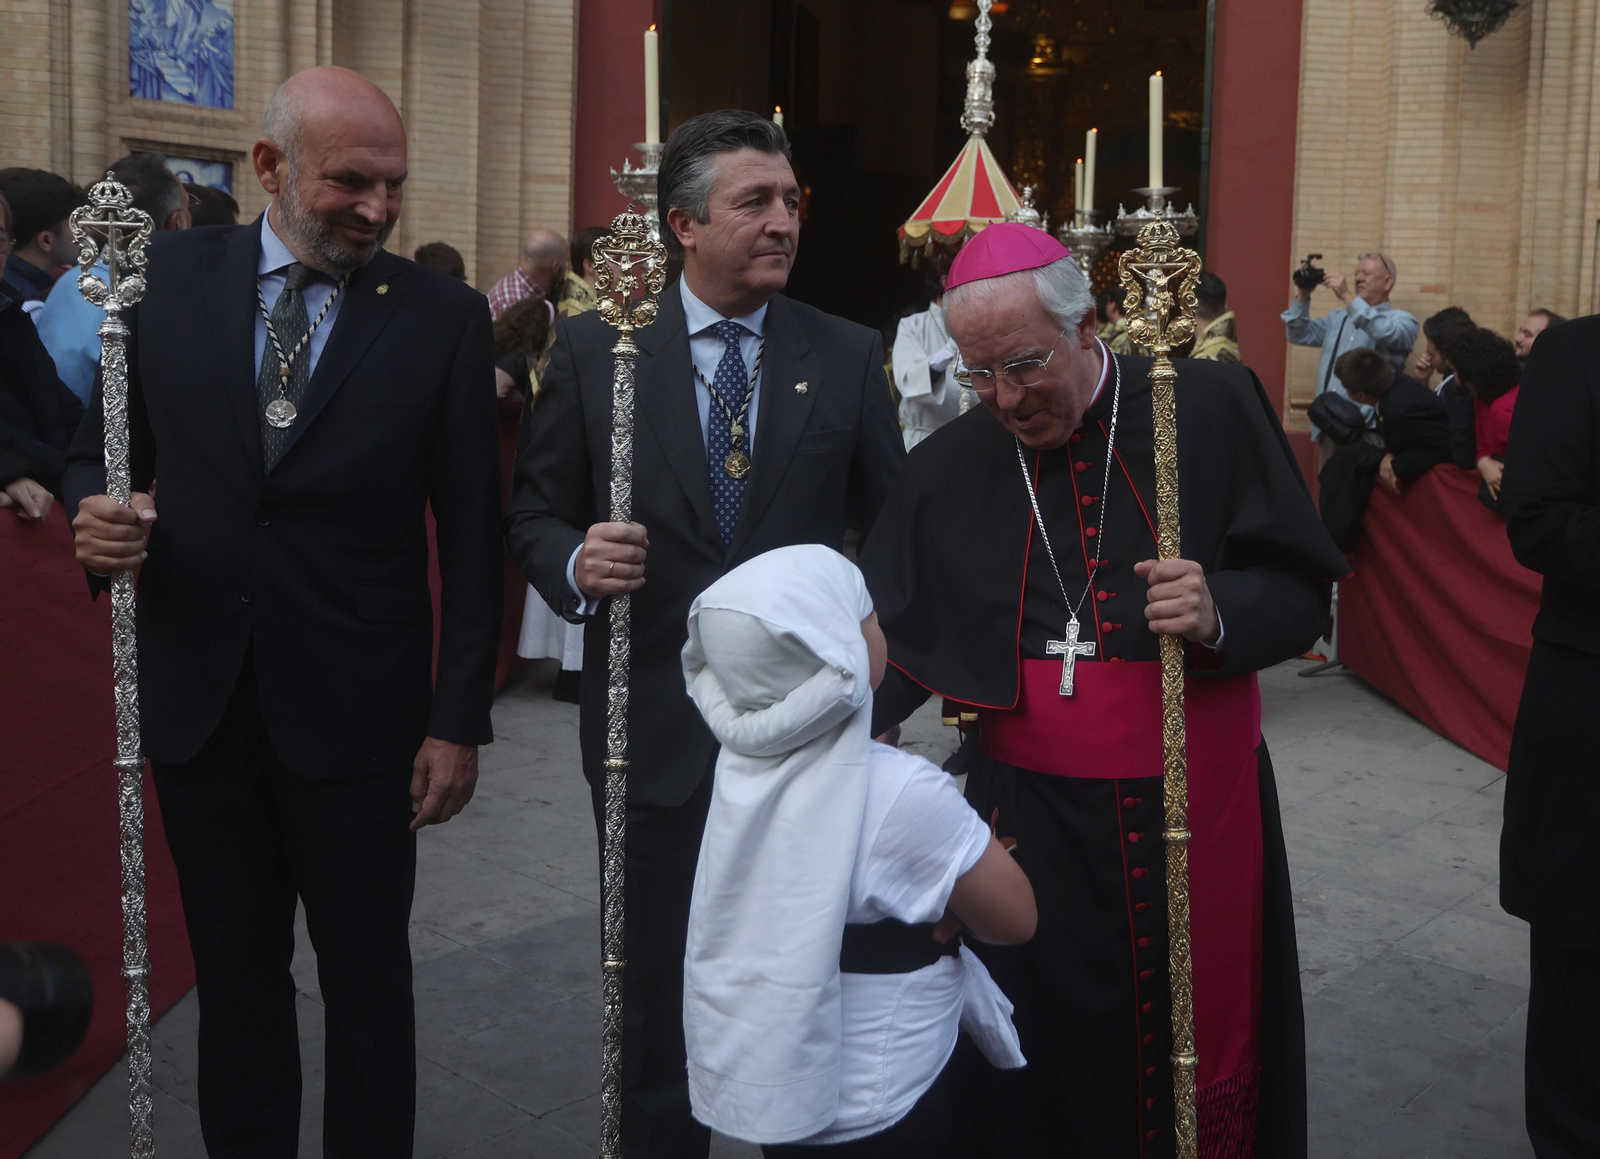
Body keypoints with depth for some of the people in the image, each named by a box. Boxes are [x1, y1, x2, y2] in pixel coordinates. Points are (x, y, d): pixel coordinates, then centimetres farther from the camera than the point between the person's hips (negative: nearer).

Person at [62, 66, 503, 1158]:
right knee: (234, 975, 17)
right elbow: (102, 448, 10)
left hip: (354, 710, -2)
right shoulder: (168, 277, 1)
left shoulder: (445, 317, -5)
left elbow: (473, 535, -3)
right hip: (197, 698, 3)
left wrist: (460, 722, -6)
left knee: (369, 983, 10)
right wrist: (95, 511, -13)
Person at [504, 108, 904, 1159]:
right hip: (657, 731, 0)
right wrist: (576, 562, -18)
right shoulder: (594, 348, -2)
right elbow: (535, 513, 3)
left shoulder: (848, 356, 1)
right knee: (657, 1003, 16)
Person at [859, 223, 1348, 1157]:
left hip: (1201, 809, -1)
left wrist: (1220, 615, -25)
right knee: (1031, 1076, 9)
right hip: (1033, 823, 1)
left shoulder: (1211, 410, -6)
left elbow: (1301, 590, -4)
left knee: (1205, 1069, 12)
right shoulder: (952, 467, 0)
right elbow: (891, 636, 0)